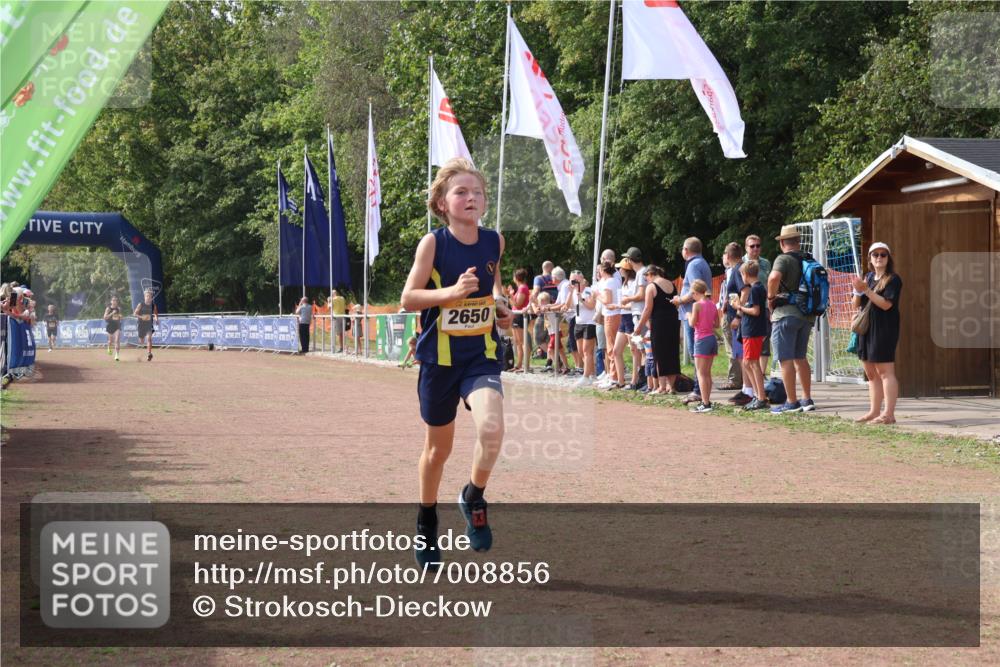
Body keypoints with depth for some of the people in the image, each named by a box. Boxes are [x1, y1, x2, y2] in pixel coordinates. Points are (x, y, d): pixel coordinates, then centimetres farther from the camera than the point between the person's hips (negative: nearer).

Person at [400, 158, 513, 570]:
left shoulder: (494, 241, 0)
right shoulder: (433, 243, -11)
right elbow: (408, 299, -11)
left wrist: (500, 304, 0)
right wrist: (452, 291, -25)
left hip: (482, 356, 2)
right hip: (439, 358, -1)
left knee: (491, 429, -25)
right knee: (439, 446, 12)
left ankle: (474, 498, 4)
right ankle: (426, 523, 36)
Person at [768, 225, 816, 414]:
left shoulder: (784, 259, -11)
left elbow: (774, 277, -30)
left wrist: (771, 296, -15)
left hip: (786, 313, -7)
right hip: (807, 314, 7)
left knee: (786, 359, -3)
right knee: (800, 357, 17)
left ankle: (791, 402, -4)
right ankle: (807, 399, 17)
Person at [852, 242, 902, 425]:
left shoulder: (893, 279, -6)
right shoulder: (869, 277, 16)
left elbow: (886, 304, -17)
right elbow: (856, 304, 14)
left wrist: (866, 290, -20)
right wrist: (858, 291, -7)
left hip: (884, 329, -8)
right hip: (866, 329, 8)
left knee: (885, 371, -9)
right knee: (871, 374, 12)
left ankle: (888, 414, -10)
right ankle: (874, 411, 19)